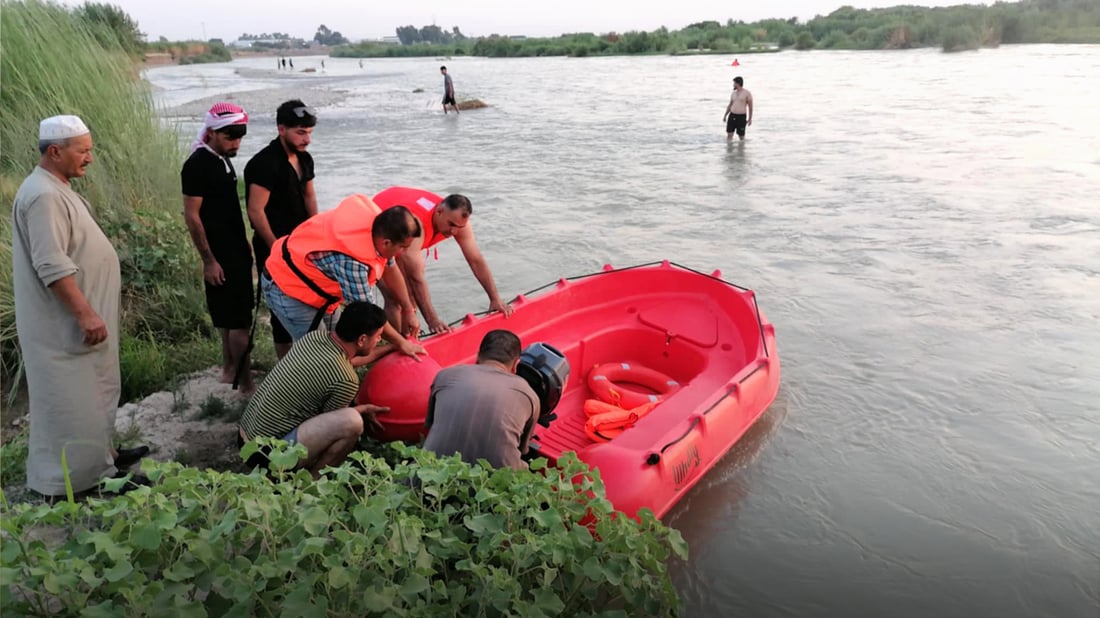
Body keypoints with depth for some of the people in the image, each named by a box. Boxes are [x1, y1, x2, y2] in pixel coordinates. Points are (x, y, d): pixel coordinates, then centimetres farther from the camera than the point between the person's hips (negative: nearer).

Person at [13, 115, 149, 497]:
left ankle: (100, 456, 33)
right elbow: (52, 267, -27)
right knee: (75, 401, -2)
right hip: (66, 325, -10)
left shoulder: (57, 189, 12)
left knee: (94, 394, 20)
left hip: (76, 319, 10)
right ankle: (79, 479, 8)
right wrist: (86, 314, -28)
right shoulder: (43, 195, -21)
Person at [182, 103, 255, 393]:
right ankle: (244, 381, 4)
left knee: (230, 315, 16)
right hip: (219, 255, -9)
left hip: (236, 250, 9)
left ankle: (230, 370, 27)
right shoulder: (197, 164, -16)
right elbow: (191, 216, -18)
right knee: (239, 319, -5)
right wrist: (209, 260, -19)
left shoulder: (223, 159, 10)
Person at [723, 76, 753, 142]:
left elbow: (750, 107, -3)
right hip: (732, 116, 5)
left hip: (741, 117, -5)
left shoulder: (747, 93, -4)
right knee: (729, 134, -2)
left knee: (741, 136, 2)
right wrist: (725, 115, 14)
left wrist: (750, 119, -6)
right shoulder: (733, 93, 12)